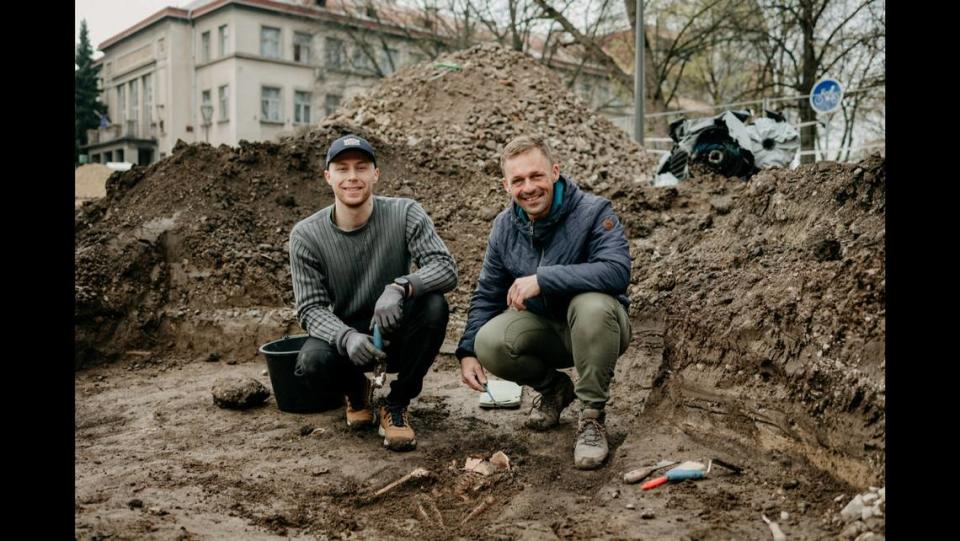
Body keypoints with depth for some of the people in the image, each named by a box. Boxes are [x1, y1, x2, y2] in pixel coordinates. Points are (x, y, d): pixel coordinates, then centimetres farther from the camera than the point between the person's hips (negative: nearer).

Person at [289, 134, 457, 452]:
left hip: (397, 333, 0)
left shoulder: (405, 214, -12)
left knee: (434, 306, -31)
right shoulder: (306, 236, -10)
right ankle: (356, 391, 8)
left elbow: (446, 268, -22)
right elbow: (310, 308, -14)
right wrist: (346, 337, -36)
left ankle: (396, 405, -9)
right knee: (312, 364, -32)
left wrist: (400, 287, -43)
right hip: (344, 334, 0)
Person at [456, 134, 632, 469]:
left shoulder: (593, 212, -18)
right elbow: (487, 295, 7)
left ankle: (592, 416, -17)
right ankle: (554, 388, 9)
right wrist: (467, 351, -5)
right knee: (488, 343, -25)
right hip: (544, 330, 4)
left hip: (595, 328, -4)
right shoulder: (505, 226, 0)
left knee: (592, 304, -38)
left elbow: (617, 271, -35)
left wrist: (542, 279, -38)